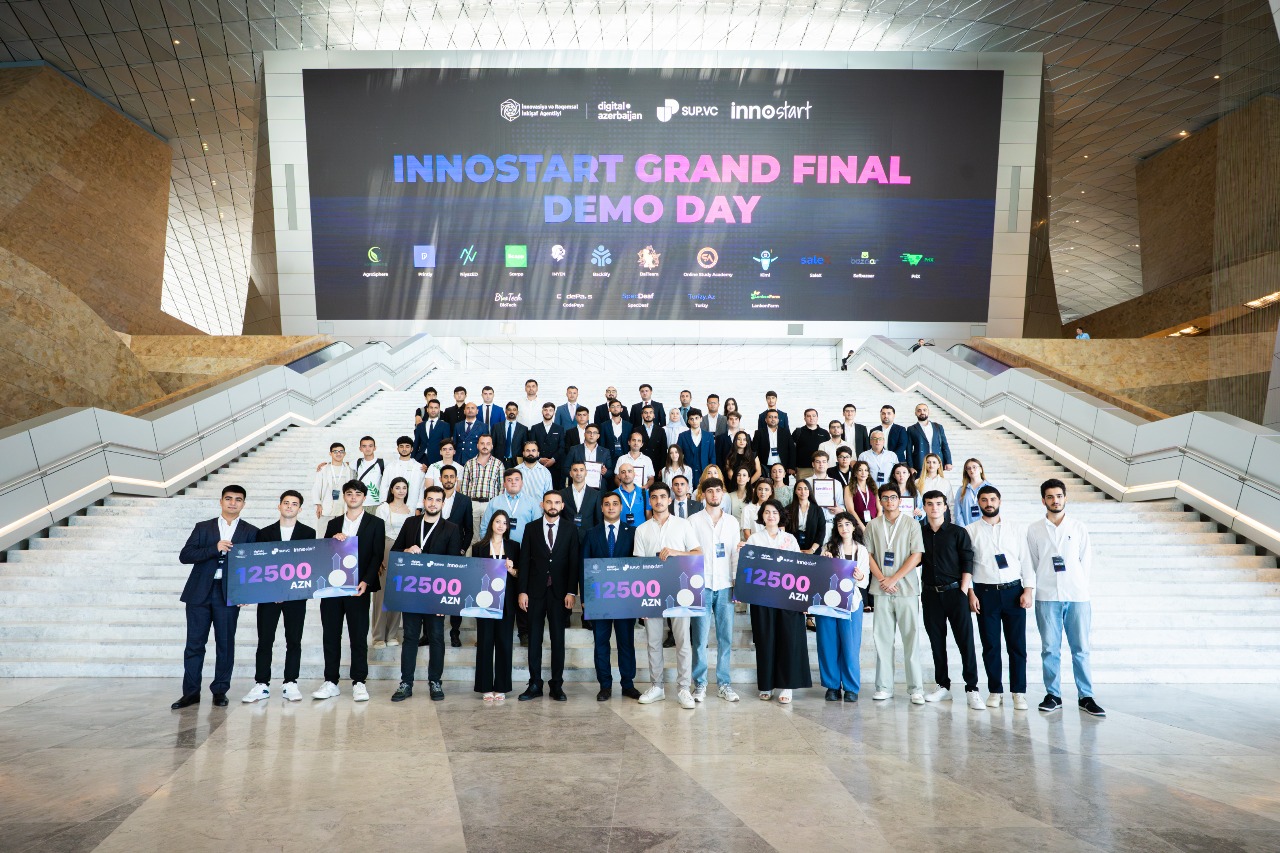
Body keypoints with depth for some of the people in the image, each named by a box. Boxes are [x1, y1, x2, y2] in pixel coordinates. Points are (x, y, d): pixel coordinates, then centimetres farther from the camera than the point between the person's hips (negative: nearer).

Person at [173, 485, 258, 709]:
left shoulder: (251, 532, 8)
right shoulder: (203, 528, 11)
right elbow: (185, 556, 0)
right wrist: (214, 548, -13)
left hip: (229, 594, -1)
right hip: (200, 592, 1)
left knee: (225, 644, 2)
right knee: (194, 643, 2)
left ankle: (220, 691, 12)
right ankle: (191, 691, 10)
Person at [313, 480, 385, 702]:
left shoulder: (375, 523, 6)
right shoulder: (334, 524, 17)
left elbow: (377, 556, -1)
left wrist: (366, 582, -13)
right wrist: (333, 540, -8)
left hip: (358, 587, -3)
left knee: (359, 636, -1)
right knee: (330, 635, 6)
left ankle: (358, 682, 6)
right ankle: (331, 682, 13)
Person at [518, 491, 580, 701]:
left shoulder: (570, 531, 4)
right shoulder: (531, 528, 4)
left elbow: (574, 563, 1)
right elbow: (524, 560, 2)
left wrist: (571, 592, -7)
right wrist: (522, 591, -4)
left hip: (559, 592, 0)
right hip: (536, 591, 0)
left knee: (558, 639, 5)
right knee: (534, 638, 5)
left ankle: (557, 685, 12)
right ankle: (535, 684, 12)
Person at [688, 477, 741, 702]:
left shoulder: (732, 522, 11)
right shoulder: (694, 520, 3)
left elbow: (736, 554, 11)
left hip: (725, 585, 2)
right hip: (701, 585, -2)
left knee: (725, 637, 4)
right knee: (700, 637, -2)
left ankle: (724, 684, 14)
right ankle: (700, 684, 8)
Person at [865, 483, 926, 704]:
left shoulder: (912, 525, 3)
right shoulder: (873, 525, 9)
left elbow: (916, 556, -4)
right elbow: (868, 555, 7)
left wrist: (893, 579, -10)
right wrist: (882, 580, -7)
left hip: (907, 589, -2)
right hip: (881, 590, 2)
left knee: (911, 638, -1)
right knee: (882, 639, 4)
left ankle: (916, 688, 5)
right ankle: (884, 687, 10)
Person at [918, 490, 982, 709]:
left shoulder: (958, 532, 3)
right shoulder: (919, 533, 9)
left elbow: (967, 564, -1)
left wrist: (963, 592, -8)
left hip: (955, 592, -3)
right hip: (930, 594, 3)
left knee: (965, 641, -5)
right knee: (936, 641, 7)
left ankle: (971, 689, -1)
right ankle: (943, 686, 17)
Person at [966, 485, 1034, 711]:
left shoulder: (1015, 529, 9)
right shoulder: (970, 531, 5)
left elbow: (1026, 561, 7)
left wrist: (1028, 590, -2)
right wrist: (970, 593, -5)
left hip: (1013, 591, 1)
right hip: (985, 593, -1)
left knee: (1017, 644, 1)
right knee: (990, 645, 4)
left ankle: (1019, 692, 10)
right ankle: (995, 691, 15)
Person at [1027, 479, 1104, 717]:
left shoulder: (1078, 527, 9)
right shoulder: (1034, 530, 8)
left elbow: (1087, 561, 10)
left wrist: (1077, 584, 5)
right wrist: (1046, 580, 6)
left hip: (1077, 595, 0)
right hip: (1047, 596, 0)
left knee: (1081, 649, 1)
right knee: (1050, 649, 2)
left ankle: (1086, 697, 8)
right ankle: (1053, 695, 9)